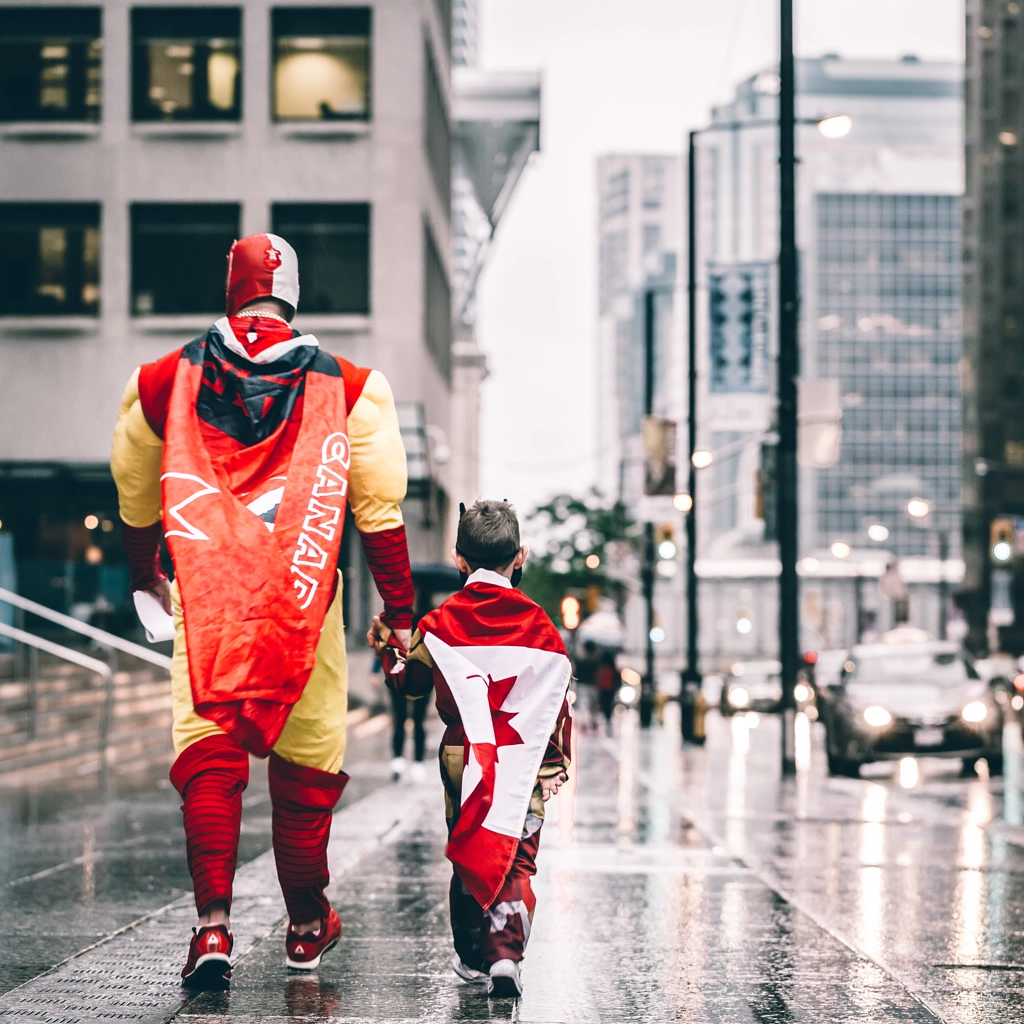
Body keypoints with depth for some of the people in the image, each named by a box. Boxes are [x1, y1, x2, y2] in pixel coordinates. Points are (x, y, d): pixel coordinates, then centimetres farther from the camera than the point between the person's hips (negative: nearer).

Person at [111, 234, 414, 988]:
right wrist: (399, 613, 11)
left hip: (205, 603, 0)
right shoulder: (348, 389, 1)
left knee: (207, 756, 2)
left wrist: (146, 578, 35)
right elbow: (380, 511, 3)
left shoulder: (163, 383, 5)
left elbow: (136, 500, 18)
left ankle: (213, 924, -14)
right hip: (304, 601, 0)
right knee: (306, 762, 11)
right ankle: (307, 927, 25)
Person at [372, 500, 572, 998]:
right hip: (522, 760, -1)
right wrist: (556, 764, 10)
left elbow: (411, 682, 9)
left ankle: (472, 956, 22)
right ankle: (506, 954, -18)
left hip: (461, 757, 1)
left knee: (467, 857, 15)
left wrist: (389, 650, 28)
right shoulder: (538, 624, -2)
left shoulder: (440, 622, -1)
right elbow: (557, 700, 1)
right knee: (517, 860, 0)